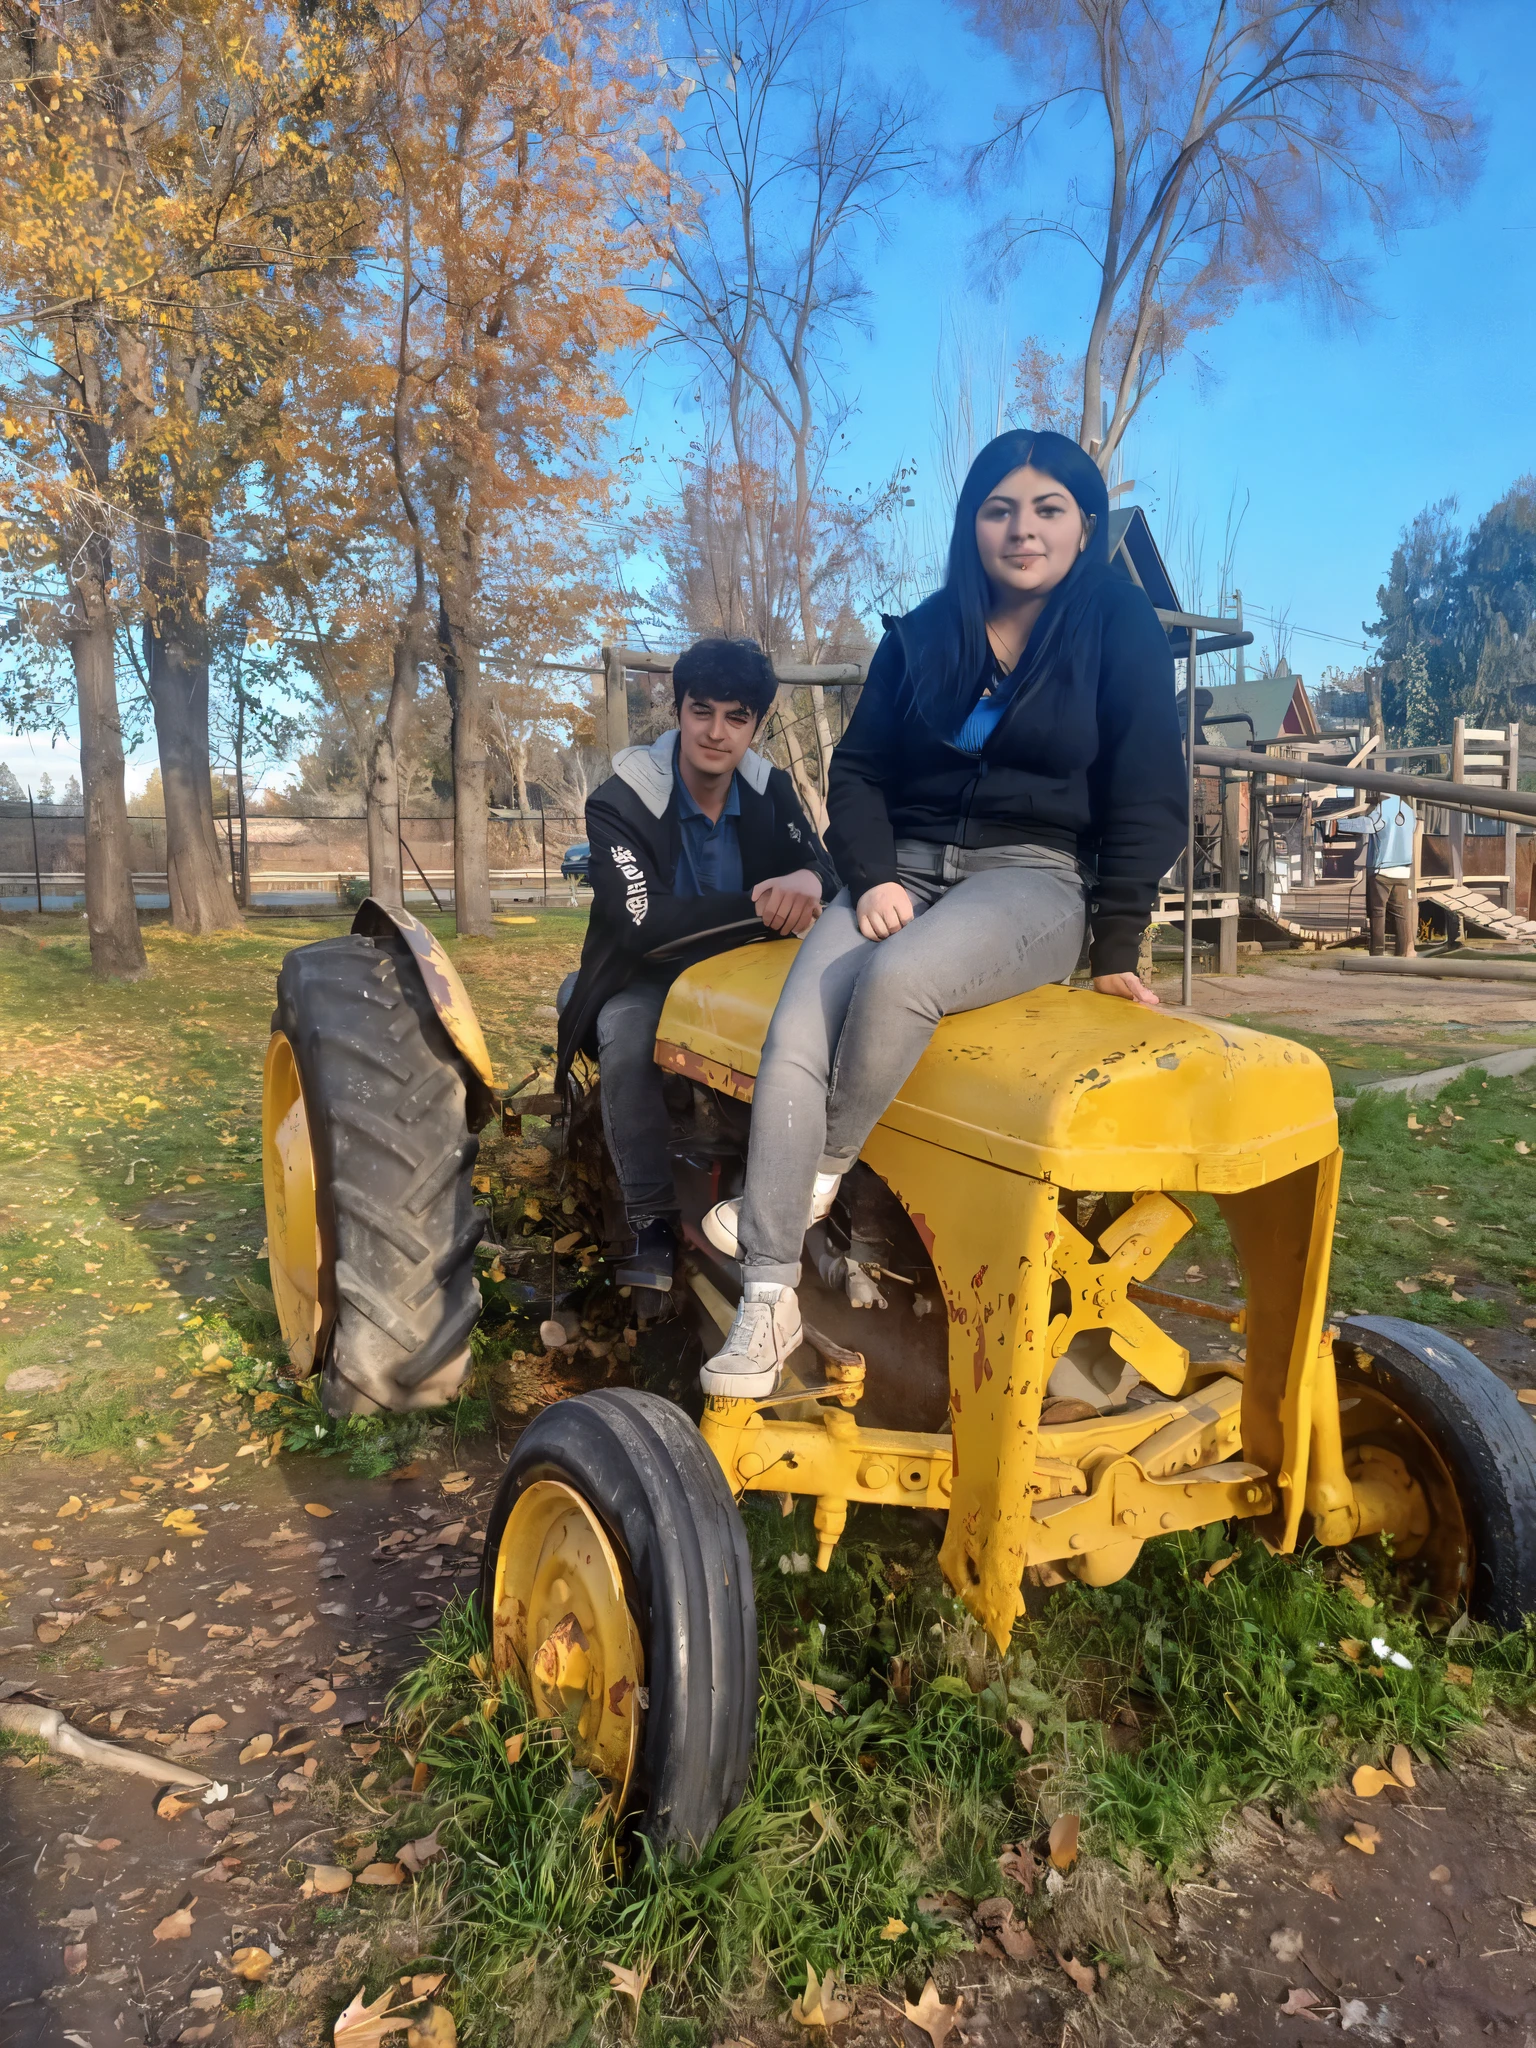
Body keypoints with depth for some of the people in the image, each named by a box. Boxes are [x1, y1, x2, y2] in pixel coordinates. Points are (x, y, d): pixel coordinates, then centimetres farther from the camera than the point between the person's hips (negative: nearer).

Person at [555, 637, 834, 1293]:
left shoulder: (771, 790, 0)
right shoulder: (619, 802, -14)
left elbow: (825, 868, -7)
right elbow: (645, 922, -28)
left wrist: (807, 881, -34)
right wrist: (764, 907, -34)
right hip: (647, 978, -3)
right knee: (628, 1034, -36)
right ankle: (650, 1218, -22)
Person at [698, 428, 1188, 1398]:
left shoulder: (1122, 629, 2)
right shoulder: (923, 634, 12)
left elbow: (1147, 799, 0)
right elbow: (859, 771, 12)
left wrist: (1118, 945, -5)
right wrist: (873, 876, -6)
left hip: (1035, 877, -3)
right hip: (907, 868, 4)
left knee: (898, 977, -37)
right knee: (795, 1036, -24)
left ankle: (820, 1174, -15)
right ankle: (770, 1299, -22)